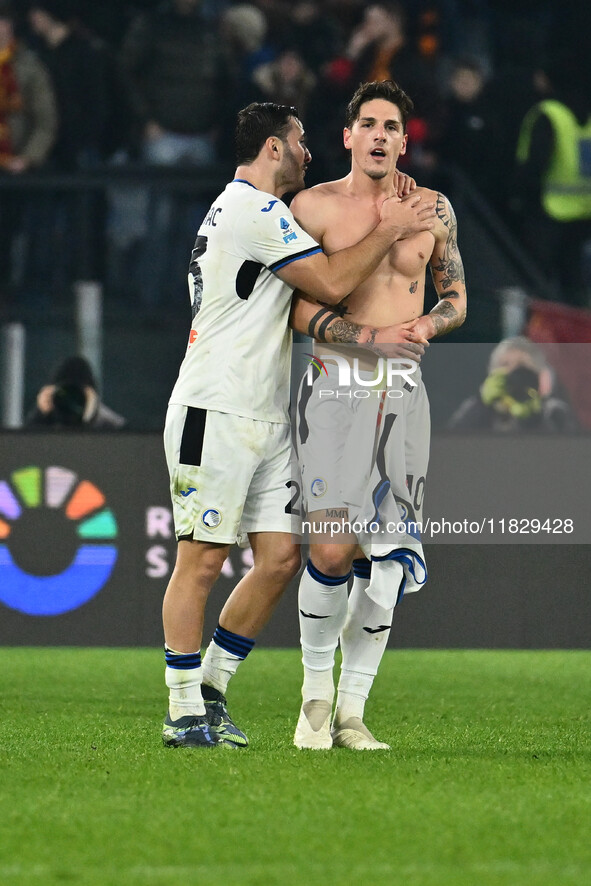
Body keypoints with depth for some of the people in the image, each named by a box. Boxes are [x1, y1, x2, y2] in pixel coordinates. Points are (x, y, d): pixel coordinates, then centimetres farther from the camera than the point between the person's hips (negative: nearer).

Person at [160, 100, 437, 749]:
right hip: (216, 412, -10)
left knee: (279, 558, 5)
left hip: (265, 421, 10)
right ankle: (184, 714, -5)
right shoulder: (255, 209, -10)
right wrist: (389, 231, -4)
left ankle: (210, 690, 14)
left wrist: (371, 336, 7)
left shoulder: (245, 210, 23)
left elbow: (306, 312, 20)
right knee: (203, 560, -7)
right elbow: (331, 284, -14)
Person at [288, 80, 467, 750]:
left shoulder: (433, 211, 12)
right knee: (332, 549, -15)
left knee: (386, 557, -1)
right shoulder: (316, 205, 2)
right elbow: (298, 304, -1)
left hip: (405, 392, 3)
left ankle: (351, 712, 7)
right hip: (336, 385, -3)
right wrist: (363, 338, -16)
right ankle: (316, 689, 6)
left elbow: (456, 297, 21)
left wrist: (426, 325, -1)